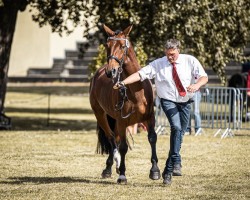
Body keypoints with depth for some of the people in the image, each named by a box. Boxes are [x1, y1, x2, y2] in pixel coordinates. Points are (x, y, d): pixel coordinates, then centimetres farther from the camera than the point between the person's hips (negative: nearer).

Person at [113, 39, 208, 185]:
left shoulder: (190, 61, -4)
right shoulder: (158, 64, -5)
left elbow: (204, 77, -10)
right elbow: (140, 74, -11)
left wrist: (197, 85, -33)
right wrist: (123, 82, -24)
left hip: (185, 102, 3)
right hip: (168, 101, -3)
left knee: (180, 134, 8)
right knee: (176, 127, -27)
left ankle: (168, 170, 21)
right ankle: (176, 163, -25)